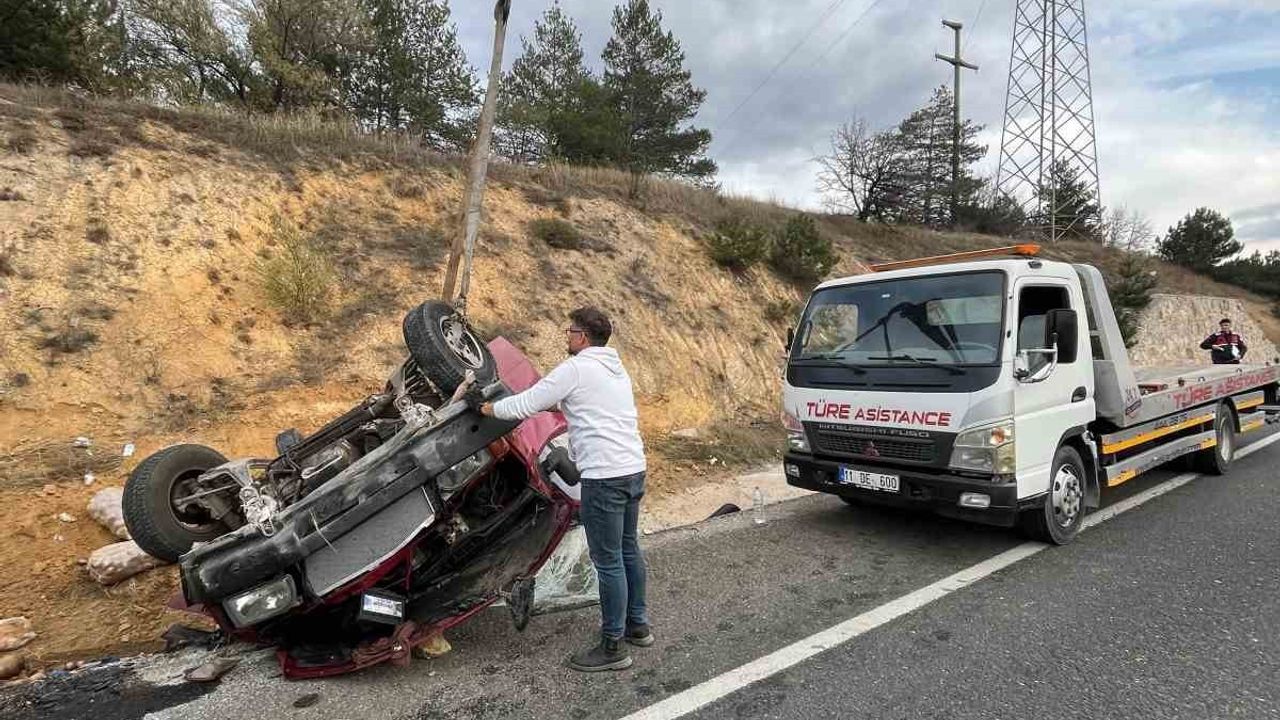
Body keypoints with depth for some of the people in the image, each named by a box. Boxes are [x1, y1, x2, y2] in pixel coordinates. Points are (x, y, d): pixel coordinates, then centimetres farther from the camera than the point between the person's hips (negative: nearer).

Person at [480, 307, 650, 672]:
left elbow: (526, 404, -6)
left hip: (604, 477, -9)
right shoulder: (617, 368, 16)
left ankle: (612, 646, 10)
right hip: (633, 468, 9)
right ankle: (637, 624, 34)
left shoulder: (576, 368, -10)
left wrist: (491, 408, 9)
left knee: (608, 561, 0)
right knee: (627, 549, 20)